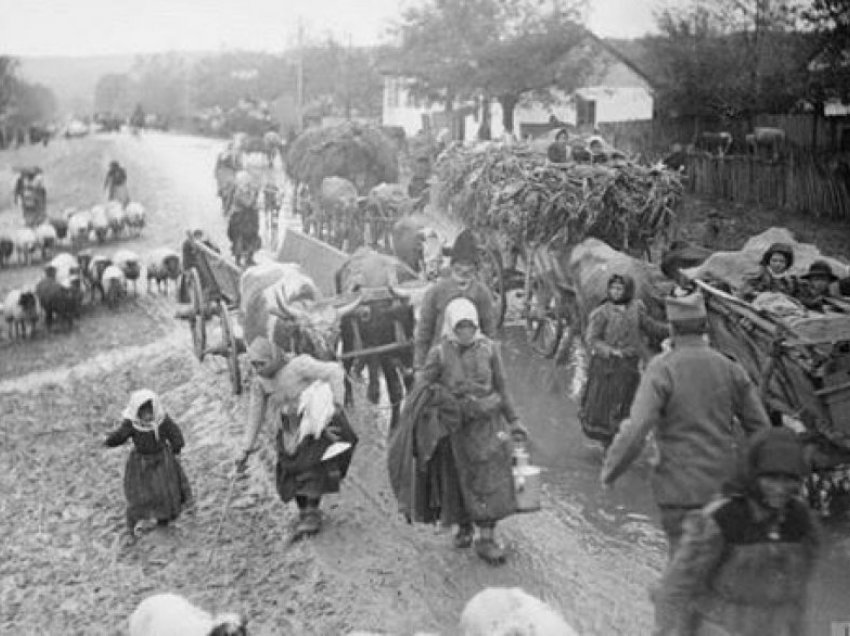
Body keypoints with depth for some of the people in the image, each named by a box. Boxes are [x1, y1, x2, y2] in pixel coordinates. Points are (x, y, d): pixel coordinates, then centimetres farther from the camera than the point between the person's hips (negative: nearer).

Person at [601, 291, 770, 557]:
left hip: (682, 487, -5)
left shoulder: (662, 369, -15)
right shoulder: (730, 368, -1)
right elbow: (760, 427, 5)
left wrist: (609, 472, -8)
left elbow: (635, 431, -21)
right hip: (725, 482, 5)